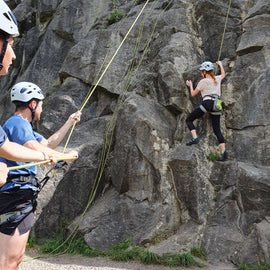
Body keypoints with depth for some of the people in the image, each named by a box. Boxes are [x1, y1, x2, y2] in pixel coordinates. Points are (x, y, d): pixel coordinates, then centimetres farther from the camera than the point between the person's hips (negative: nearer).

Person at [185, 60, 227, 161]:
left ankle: (195, 138, -13)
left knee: (189, 120, 6)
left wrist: (190, 85, 30)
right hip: (217, 105, 6)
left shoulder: (203, 81, 4)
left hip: (207, 103, -6)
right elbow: (223, 74, 44)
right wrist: (220, 64, 58)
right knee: (217, 130, 7)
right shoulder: (217, 79, 18)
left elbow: (193, 94, 12)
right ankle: (223, 151, -5)